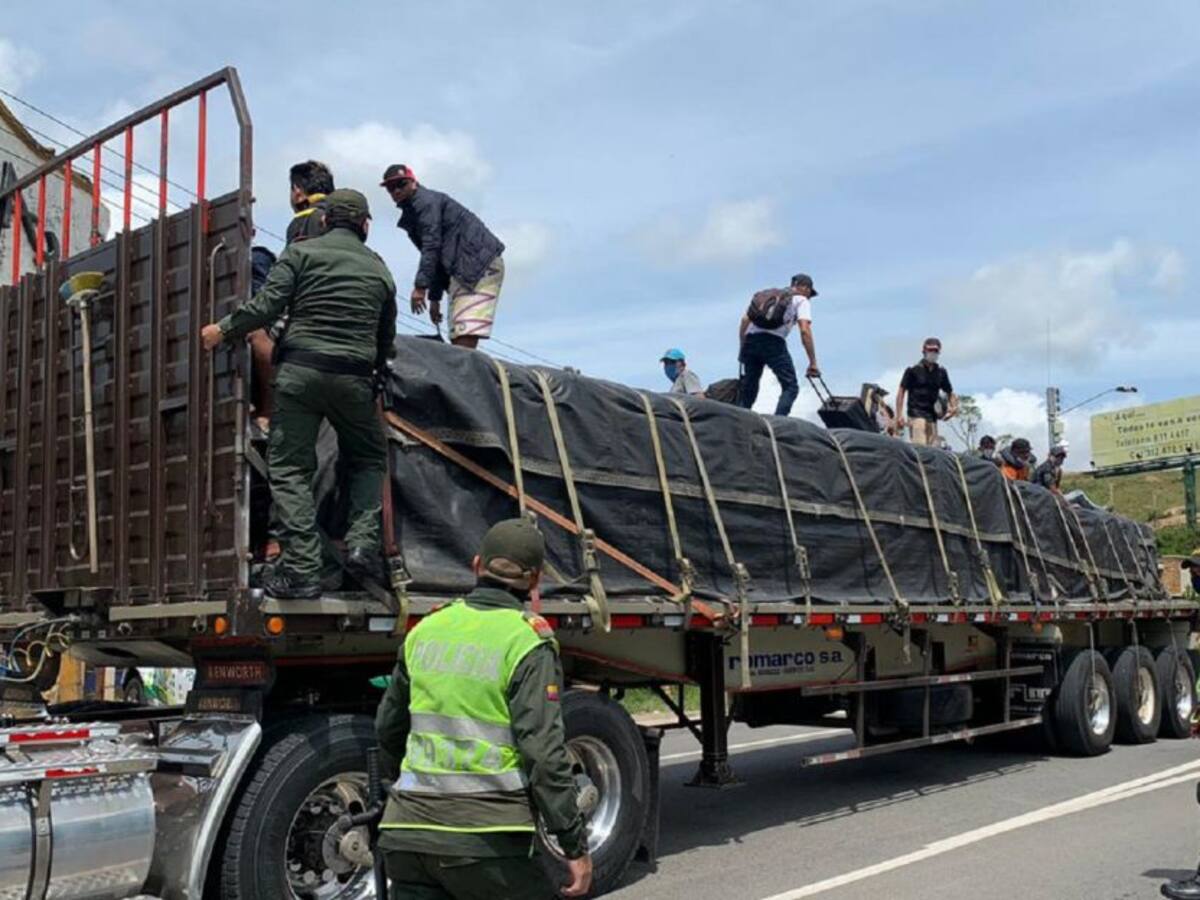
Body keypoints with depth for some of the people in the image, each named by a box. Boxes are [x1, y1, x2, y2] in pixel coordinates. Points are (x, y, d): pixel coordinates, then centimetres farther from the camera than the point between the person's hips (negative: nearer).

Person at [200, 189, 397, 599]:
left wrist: (223, 329, 7)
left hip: (300, 370, -2)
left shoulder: (301, 252, 6)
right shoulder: (379, 269, 16)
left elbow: (267, 304, -5)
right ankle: (363, 542, 1)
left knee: (290, 467, 1)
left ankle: (301, 566, -8)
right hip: (354, 378, 2)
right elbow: (386, 340, 19)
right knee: (369, 459, 20)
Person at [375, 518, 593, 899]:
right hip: (484, 838, -5)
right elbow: (544, 753, -14)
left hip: (407, 828, 5)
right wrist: (575, 846, -7)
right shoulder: (527, 642, -9)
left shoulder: (426, 629, 9)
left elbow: (388, 728, 18)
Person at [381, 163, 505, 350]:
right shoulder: (411, 214, 24)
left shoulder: (426, 201, -6)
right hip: (463, 271, 11)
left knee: (466, 335, -22)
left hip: (479, 262, -11)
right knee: (457, 337, 6)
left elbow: (432, 246, -18)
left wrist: (420, 287, -23)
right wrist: (434, 297, 24)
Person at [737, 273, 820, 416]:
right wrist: (813, 363, -2)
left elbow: (745, 320, 18)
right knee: (790, 387, -1)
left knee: (749, 387, 17)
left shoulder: (766, 294, 30)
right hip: (773, 342, -5)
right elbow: (805, 330, -1)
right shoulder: (801, 300, 14)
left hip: (751, 340, 5)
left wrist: (742, 348, 22)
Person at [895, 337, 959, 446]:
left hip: (932, 418, 6)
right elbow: (901, 392, -1)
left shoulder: (941, 373, 14)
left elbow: (950, 393, 23)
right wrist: (900, 415, -8)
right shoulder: (913, 371, 0)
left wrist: (954, 407, 1)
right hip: (916, 416, -6)